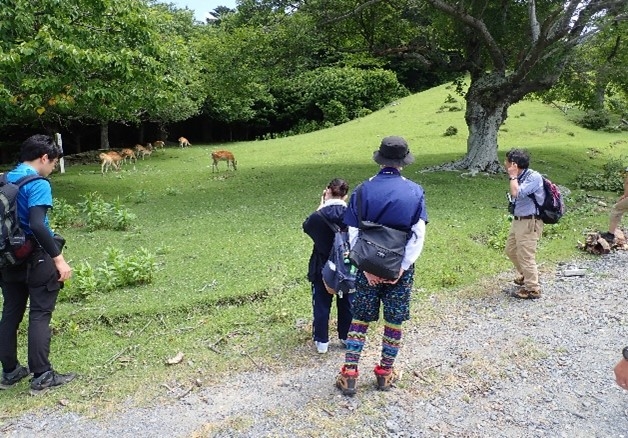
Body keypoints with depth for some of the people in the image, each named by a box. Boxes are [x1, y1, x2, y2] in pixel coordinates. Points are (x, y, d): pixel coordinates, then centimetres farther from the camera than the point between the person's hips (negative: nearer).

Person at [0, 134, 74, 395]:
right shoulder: (38, 185, -16)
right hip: (36, 259, -8)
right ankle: (41, 377, 5)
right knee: (39, 315, 0)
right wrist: (59, 258, -25)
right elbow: (37, 225, -28)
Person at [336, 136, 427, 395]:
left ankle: (349, 374, 14)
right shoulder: (415, 192, -6)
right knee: (394, 320, 14)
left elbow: (353, 234, -8)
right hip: (400, 267, 0)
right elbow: (418, 235, -11)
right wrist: (402, 267, -11)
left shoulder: (363, 191, -7)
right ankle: (386, 373, 27)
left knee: (360, 318, 12)